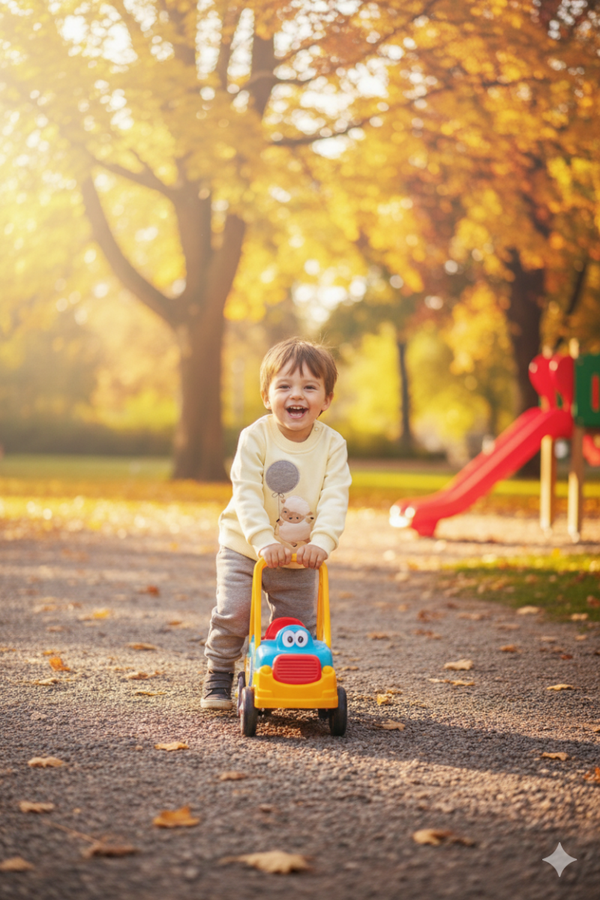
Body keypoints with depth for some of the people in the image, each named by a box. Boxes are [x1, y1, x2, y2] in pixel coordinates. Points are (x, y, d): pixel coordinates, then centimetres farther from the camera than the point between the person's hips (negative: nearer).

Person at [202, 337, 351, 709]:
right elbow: (247, 495, -22)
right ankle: (219, 677, 13)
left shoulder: (333, 444, -9)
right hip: (244, 548, -2)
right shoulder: (255, 437, -15)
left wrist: (321, 541, -32)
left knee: (301, 621, 6)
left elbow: (334, 499, -17)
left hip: (300, 555, 2)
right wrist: (264, 541, -34)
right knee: (233, 612, -9)